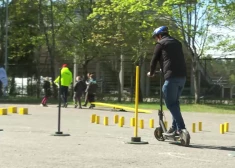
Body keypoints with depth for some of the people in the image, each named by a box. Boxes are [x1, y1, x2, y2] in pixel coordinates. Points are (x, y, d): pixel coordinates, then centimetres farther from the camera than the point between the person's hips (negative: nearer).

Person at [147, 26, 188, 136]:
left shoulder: (161, 44, 6)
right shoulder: (177, 43, 24)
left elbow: (154, 60, 9)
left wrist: (151, 73, 26)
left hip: (171, 77, -7)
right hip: (182, 76, 7)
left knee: (170, 104, -3)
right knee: (175, 102, 17)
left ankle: (181, 128, -13)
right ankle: (175, 127, 14)